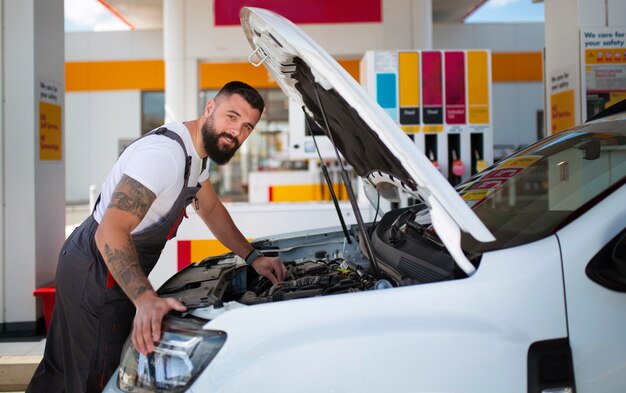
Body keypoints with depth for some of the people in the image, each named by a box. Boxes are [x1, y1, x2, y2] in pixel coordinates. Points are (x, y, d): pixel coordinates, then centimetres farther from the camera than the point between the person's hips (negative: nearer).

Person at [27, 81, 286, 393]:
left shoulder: (198, 152, 6)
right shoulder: (164, 153, -29)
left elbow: (212, 210, 20)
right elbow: (110, 233, -36)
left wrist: (253, 257, 12)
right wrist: (146, 299, -46)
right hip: (96, 272, -10)